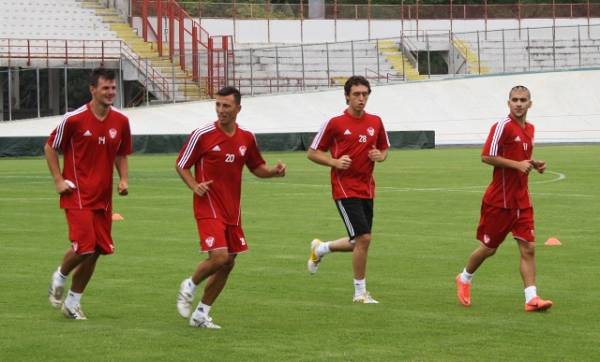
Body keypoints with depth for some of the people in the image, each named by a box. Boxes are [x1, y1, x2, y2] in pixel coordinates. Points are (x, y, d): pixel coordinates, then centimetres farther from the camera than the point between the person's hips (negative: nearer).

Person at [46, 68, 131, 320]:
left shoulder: (120, 121, 4)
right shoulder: (74, 119, -10)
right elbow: (50, 148, 2)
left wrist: (124, 179, 2)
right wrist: (59, 180, -6)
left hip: (103, 197, 5)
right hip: (77, 194, -5)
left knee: (96, 252, 5)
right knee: (84, 247, -16)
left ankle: (73, 302, 21)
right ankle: (60, 278, 16)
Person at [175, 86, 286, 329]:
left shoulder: (246, 138, 6)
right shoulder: (202, 135, -8)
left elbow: (257, 168, 18)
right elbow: (181, 165, 0)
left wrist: (274, 171, -3)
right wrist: (195, 186, -17)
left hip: (232, 211, 6)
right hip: (209, 207, -6)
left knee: (228, 264, 6)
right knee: (219, 256, -20)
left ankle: (201, 314, 19)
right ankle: (189, 287, 9)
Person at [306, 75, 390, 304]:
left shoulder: (375, 122, 7)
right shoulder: (335, 124, -6)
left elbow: (384, 148, 21)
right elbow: (312, 153, 0)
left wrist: (380, 156, -3)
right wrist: (335, 162, -16)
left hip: (367, 189, 6)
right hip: (345, 189, -6)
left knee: (360, 243, 11)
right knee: (363, 238, -15)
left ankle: (320, 248, 39)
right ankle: (360, 292, -2)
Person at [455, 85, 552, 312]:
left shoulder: (529, 129, 11)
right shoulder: (503, 126, -13)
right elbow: (487, 157, -18)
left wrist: (534, 164, 5)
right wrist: (517, 164, -23)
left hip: (521, 200, 6)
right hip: (499, 199, -6)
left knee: (528, 247, -5)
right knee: (489, 248, 7)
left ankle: (531, 298, -8)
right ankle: (465, 279, 32)